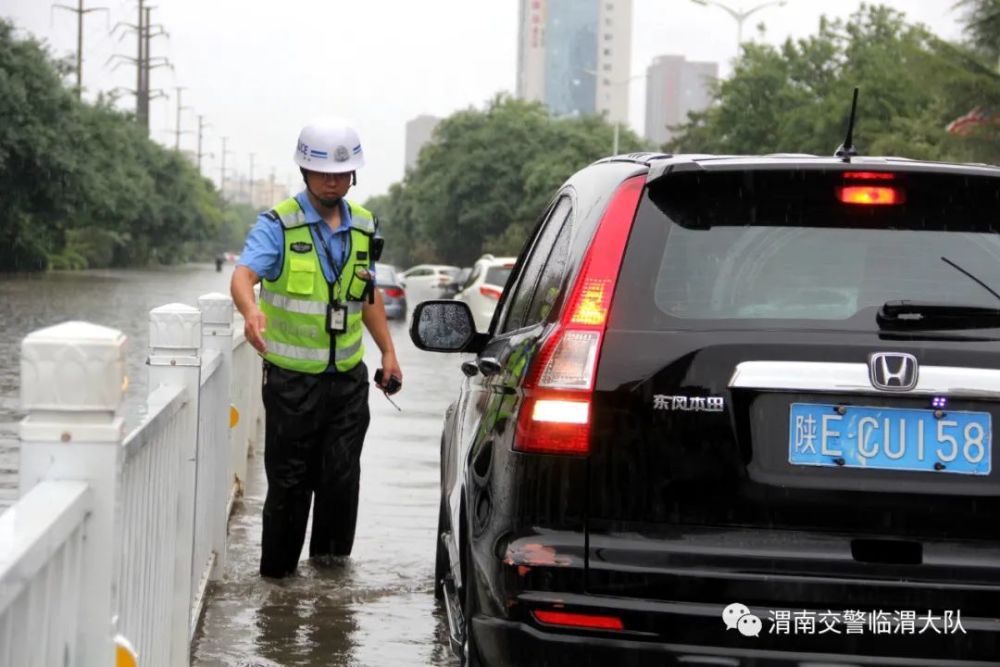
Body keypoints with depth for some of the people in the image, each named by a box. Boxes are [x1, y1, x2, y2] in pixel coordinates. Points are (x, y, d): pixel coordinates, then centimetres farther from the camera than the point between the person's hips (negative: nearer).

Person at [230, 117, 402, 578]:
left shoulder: (363, 226, 11)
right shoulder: (278, 224, -7)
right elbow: (244, 273, -23)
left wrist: (387, 351, 17)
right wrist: (251, 310, -44)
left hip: (349, 378, 4)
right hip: (292, 379, -4)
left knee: (341, 479, 1)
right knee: (289, 481, 1)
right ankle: (277, 575, 12)